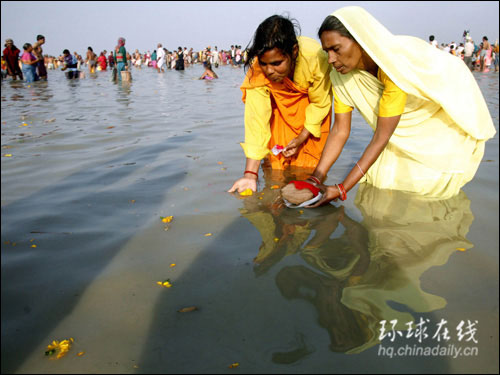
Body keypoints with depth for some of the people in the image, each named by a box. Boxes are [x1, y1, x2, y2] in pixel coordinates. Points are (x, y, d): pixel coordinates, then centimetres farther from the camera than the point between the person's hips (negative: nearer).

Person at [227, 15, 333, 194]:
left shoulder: (315, 57, -40)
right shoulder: (256, 70, -35)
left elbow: (320, 104, -21)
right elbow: (256, 118, -37)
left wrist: (301, 138, -21)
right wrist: (250, 174, -42)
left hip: (310, 100, -1)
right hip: (278, 99, 1)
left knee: (309, 160, -6)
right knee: (274, 156, -9)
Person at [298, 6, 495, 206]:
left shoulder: (396, 63, -38)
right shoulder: (340, 74, -20)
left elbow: (381, 137, -38)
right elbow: (340, 130, -16)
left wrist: (342, 189, -40)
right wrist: (316, 178, -26)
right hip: (408, 127, 6)